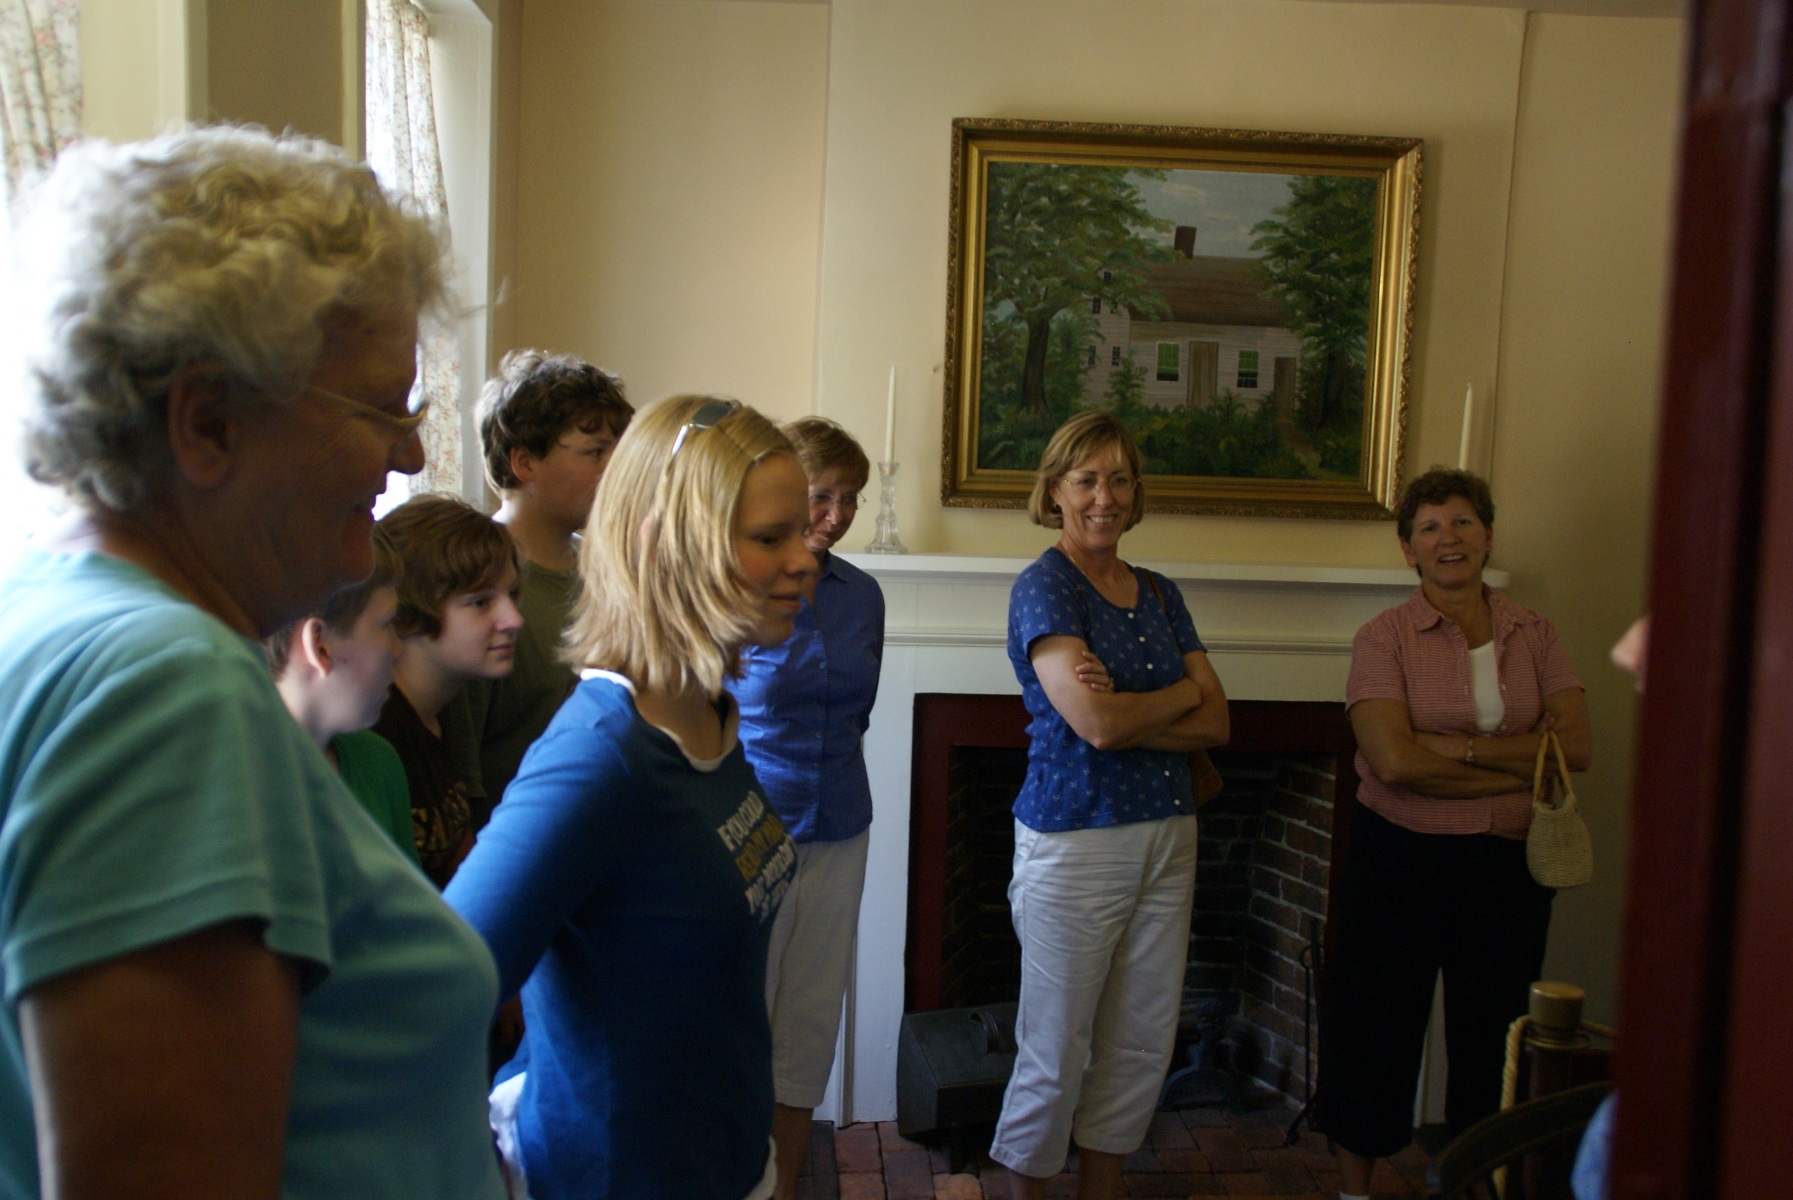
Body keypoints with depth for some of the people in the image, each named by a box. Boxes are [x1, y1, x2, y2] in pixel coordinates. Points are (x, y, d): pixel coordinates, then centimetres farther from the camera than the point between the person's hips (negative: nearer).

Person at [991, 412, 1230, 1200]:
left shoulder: (1159, 594, 10)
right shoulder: (1044, 587, -10)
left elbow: (1217, 724, 2)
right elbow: (1096, 723, -22)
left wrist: (1128, 712, -15)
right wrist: (1183, 693, -5)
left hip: (1166, 838, 7)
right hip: (1075, 840, -6)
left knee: (1141, 1047, 15)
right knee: (1056, 1055, 6)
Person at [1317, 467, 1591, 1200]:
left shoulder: (1534, 636, 4)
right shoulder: (1384, 638, -7)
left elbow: (1576, 747, -7)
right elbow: (1395, 761, -20)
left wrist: (1461, 746, -17)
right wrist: (1522, 766, -14)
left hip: (1507, 863, 3)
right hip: (1401, 857, -3)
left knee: (1494, 1030, 14)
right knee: (1376, 1028, 8)